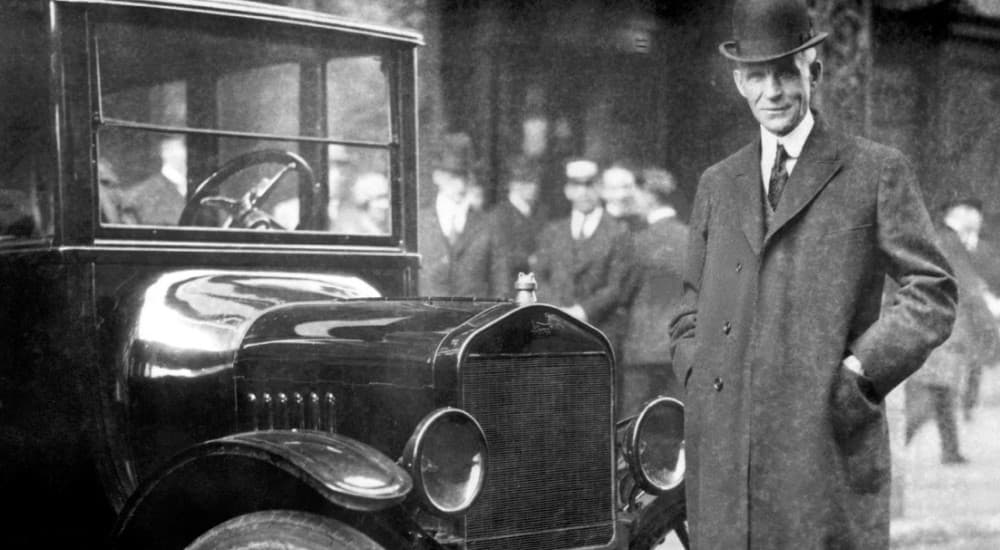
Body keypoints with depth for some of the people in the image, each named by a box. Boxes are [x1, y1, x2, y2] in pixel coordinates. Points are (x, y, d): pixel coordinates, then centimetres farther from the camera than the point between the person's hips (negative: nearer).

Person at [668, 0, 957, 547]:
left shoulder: (877, 171, 6)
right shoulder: (717, 184, 19)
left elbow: (933, 293, 2)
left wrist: (860, 371, -9)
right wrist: (699, 381, 5)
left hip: (828, 438, -3)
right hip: (724, 453, 4)